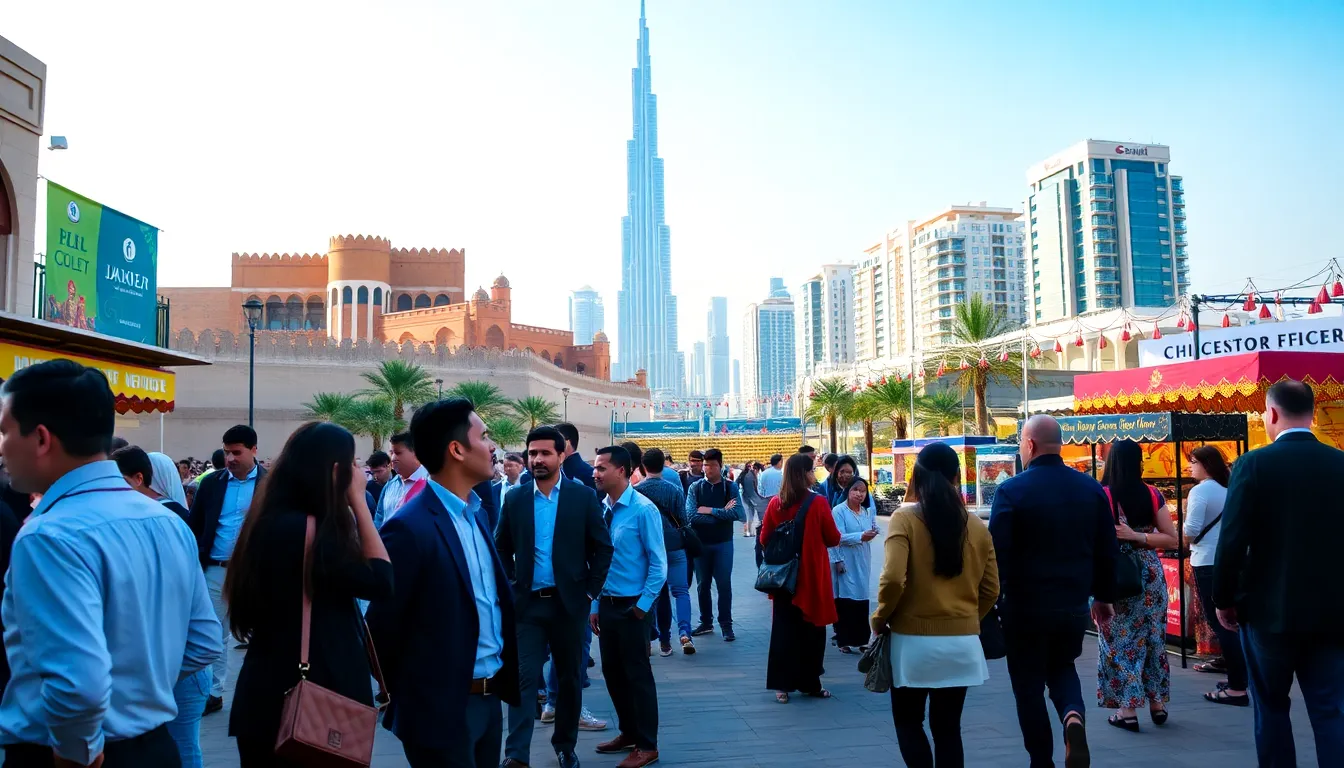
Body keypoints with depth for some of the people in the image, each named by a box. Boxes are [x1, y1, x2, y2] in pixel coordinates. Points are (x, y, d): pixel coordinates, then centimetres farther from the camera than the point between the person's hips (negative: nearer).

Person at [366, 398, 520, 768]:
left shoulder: (475, 513, 7)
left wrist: (502, 678, 6)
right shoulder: (409, 528, -18)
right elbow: (383, 627, -12)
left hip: (490, 698, 8)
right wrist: (404, 697, -1)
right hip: (443, 708, -8)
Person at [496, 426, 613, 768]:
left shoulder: (583, 496, -3)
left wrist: (589, 592, -3)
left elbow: (603, 548, 0)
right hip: (527, 603, 0)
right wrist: (511, 586, 1)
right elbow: (502, 548, 11)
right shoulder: (515, 498, 2)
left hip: (568, 602, 0)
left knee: (569, 678, 11)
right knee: (523, 677, -5)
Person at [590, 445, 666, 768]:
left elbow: (658, 563, -12)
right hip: (606, 604, 6)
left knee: (637, 674, 3)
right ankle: (628, 732, 34)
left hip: (632, 605, -6)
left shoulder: (643, 509, -15)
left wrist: (643, 604, -11)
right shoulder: (601, 509, 2)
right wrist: (596, 604, 9)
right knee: (612, 672, 15)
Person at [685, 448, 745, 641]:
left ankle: (726, 625, 14)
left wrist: (710, 511, -17)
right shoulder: (695, 487, -3)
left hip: (723, 543, -1)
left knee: (724, 584, 3)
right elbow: (691, 515, -16)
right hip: (700, 543, 1)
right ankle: (706, 622, 25)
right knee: (702, 585, 11)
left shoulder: (731, 487, -4)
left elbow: (738, 513, -18)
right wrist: (722, 513, -15)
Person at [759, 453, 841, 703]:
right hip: (811, 576, -3)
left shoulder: (775, 503, -4)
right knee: (811, 629, 10)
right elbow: (833, 539, -5)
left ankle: (781, 685, 10)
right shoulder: (818, 502, -13)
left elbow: (764, 539, 4)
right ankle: (809, 683, 19)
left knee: (783, 628, 9)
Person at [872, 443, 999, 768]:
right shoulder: (977, 526, 1)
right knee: (948, 727, 15)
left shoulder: (905, 518, -11)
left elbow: (893, 579, -20)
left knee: (908, 721, 15)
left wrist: (880, 619, -3)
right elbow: (990, 589, 6)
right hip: (962, 642, 3)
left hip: (914, 640, -3)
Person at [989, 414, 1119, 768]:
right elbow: (1108, 549, 7)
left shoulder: (1012, 490, -14)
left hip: (1026, 605, -4)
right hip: (1074, 603, 4)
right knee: (1062, 668, 24)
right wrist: (1103, 596, 18)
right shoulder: (1091, 488, 1)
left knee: (1029, 684, 11)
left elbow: (997, 552, -16)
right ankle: (1074, 715, -5)